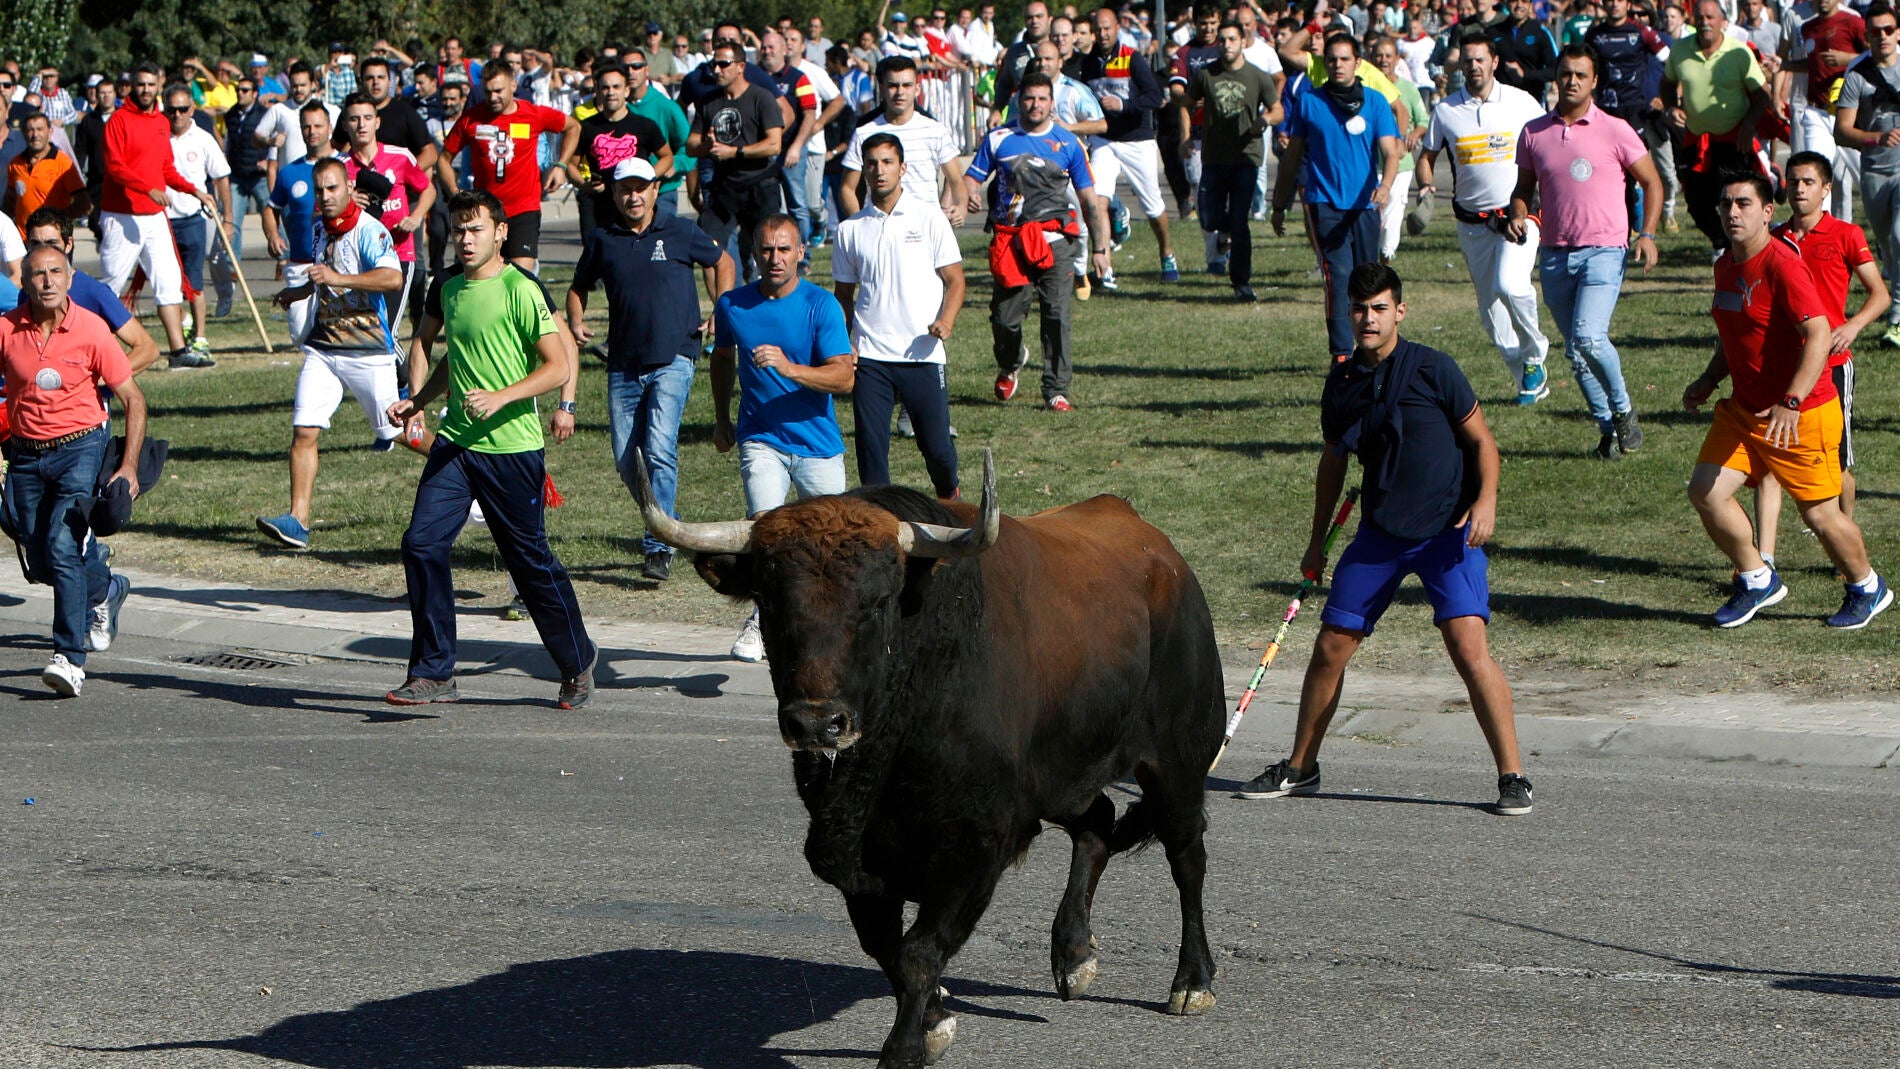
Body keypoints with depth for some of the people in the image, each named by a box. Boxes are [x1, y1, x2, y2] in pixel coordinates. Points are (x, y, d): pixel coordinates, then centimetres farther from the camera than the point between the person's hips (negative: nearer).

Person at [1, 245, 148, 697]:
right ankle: (106, 589, 40)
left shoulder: (90, 329, -10)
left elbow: (133, 399, -4)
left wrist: (129, 466, -12)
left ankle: (70, 657, -18)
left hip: (80, 445, -4)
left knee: (62, 546, -21)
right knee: (39, 562, 8)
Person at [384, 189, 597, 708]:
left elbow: (558, 367, -13)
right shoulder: (452, 289, 13)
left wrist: (500, 398, -22)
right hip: (455, 444, 6)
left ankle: (578, 663, 25)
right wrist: (417, 402, 20)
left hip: (512, 448, -6)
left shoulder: (520, 291, -10)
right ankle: (433, 673, -2)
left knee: (531, 560, 4)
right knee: (422, 544, -9)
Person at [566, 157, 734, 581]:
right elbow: (579, 287, 21)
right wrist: (575, 323, 1)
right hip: (623, 366, 4)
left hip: (673, 359, -4)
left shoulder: (680, 233, 1)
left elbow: (721, 262, 17)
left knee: (659, 451, -18)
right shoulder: (601, 240, 7)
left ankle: (660, 546, -16)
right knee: (626, 461, 3)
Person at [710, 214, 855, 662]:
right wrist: (721, 419, 22)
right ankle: (759, 618, -6)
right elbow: (722, 358, 21)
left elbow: (844, 377, -18)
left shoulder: (821, 306, -9)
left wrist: (789, 368, -32)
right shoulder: (732, 305, 0)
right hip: (760, 438, 0)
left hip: (818, 444, 0)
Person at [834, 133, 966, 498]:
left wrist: (946, 320, -16)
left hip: (922, 354, -2)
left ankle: (950, 502, 28)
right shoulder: (850, 229, 9)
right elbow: (843, 295, 15)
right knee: (871, 446, -2)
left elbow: (954, 279, 3)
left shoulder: (928, 217, 3)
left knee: (936, 444, 0)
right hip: (869, 356, 2)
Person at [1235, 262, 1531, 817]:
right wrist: (1317, 542, 21)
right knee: (1331, 646, 6)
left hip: (1448, 530, -5)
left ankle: (1512, 776, -10)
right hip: (1380, 532, 5)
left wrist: (1485, 501, -20)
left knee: (1469, 647, -18)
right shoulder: (1342, 381, 5)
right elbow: (1333, 461, 19)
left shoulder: (1432, 368, -9)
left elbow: (1481, 439, -3)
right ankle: (1300, 767, 24)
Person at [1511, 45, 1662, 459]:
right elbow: (1524, 188, 19)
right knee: (1575, 350, 7)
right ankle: (1608, 428, 20)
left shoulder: (1614, 131, -2)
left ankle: (1623, 408, 0)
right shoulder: (1534, 133, 7)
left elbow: (1651, 182, 4)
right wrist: (1518, 216, -3)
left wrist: (1647, 234, -8)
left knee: (1589, 335, -22)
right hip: (1554, 254, 4)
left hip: (1603, 250, -4)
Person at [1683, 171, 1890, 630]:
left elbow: (1819, 334, -29)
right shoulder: (1725, 265, 7)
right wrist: (1710, 379, 8)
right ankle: (1757, 580, 14)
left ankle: (1867, 588, 28)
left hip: (1802, 416, -8)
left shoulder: (1782, 264, -20)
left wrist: (1791, 403, -37)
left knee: (1819, 515, 2)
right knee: (1705, 492, -6)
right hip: (1742, 410, 8)